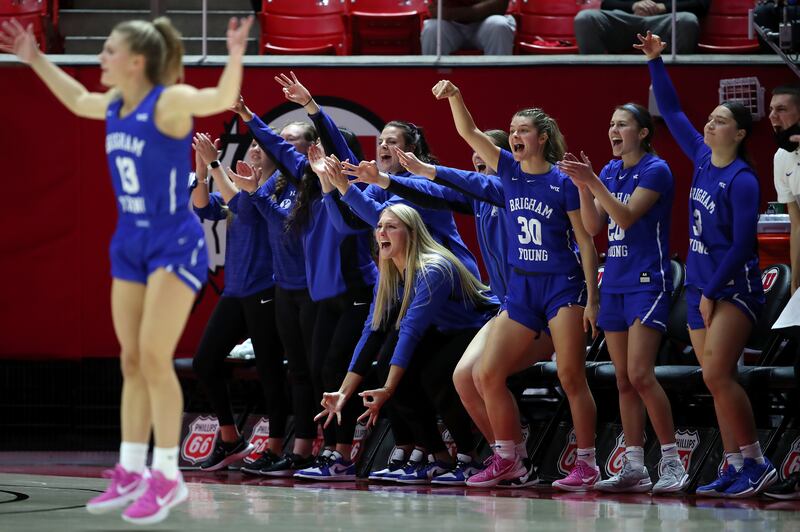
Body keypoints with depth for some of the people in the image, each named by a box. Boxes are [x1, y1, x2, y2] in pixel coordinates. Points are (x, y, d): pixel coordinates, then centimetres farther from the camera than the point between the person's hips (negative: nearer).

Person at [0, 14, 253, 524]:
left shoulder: (170, 100, -14)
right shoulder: (115, 104, 8)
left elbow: (222, 99, -27)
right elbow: (77, 100, 29)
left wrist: (236, 59, -45)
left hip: (175, 242, -8)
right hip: (130, 241, 8)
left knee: (154, 357, -12)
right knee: (132, 361, 8)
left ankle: (168, 477, -4)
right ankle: (132, 473, 16)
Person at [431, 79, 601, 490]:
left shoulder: (564, 183, -7)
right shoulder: (509, 171, 6)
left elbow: (586, 242, -6)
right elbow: (469, 133, 0)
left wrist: (592, 298, -10)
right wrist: (454, 97, -18)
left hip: (562, 285, -6)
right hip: (521, 288, 6)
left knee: (571, 378, -7)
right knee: (488, 374, 0)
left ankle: (587, 463, -1)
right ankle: (507, 459, 10)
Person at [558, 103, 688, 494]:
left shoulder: (655, 170, -8)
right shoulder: (610, 171, 13)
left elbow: (626, 216, -19)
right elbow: (593, 226, 6)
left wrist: (593, 182, -25)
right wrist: (582, 186, -8)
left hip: (647, 283, -8)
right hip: (614, 283, 8)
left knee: (640, 374, -15)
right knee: (624, 380, 6)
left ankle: (672, 462, -10)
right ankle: (633, 468, 7)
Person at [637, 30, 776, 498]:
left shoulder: (742, 180, -13)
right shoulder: (703, 160, 7)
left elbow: (742, 245, -15)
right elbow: (672, 112, 16)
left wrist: (712, 292, -14)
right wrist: (656, 62, 11)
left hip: (734, 288, -8)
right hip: (700, 285, 8)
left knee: (717, 375, -17)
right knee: (719, 381, 5)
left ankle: (756, 463, -12)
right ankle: (736, 468, 7)